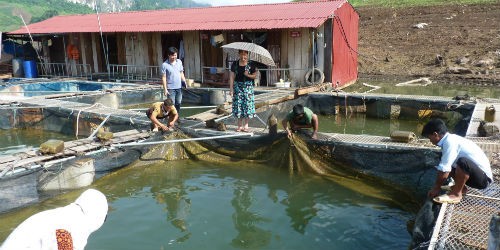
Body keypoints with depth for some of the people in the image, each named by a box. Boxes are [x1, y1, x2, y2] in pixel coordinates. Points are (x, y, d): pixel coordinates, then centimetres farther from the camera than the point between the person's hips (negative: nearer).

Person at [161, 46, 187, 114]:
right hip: (170, 88, -5)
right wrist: (165, 89, -13)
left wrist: (184, 82, 3)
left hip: (179, 87, 5)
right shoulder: (165, 65, -10)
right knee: (172, 104, -3)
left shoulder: (179, 62, 5)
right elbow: (163, 77, -9)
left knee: (178, 103, 12)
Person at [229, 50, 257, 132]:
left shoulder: (251, 64, 0)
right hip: (238, 86, 1)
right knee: (238, 105, 1)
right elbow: (232, 76, 3)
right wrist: (231, 88, -3)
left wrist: (248, 75, -17)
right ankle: (240, 126, 10)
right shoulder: (235, 64, 4)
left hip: (248, 86, -1)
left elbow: (255, 75, 3)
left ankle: (246, 125, 9)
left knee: (247, 105, -2)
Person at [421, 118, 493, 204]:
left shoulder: (450, 142, -24)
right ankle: (461, 188, 13)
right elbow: (443, 167, 11)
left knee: (463, 162, -35)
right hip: (475, 173, 10)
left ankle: (456, 194, -16)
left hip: (483, 178, -10)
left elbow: (444, 172, -23)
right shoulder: (450, 139, 5)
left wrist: (437, 187, -9)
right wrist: (437, 185, 10)